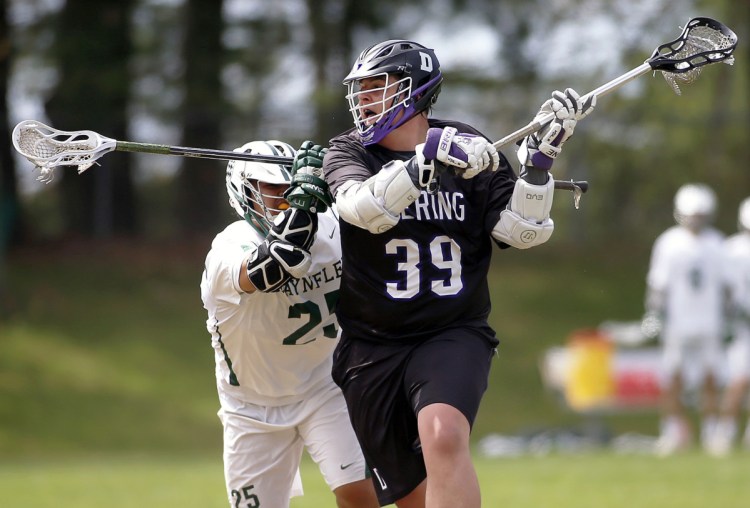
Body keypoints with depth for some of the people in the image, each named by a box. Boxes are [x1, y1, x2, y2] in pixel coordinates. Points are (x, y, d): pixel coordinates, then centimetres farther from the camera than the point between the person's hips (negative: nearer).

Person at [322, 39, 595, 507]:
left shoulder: (471, 154, 1)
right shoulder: (347, 153, 1)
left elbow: (523, 231, -5)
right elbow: (365, 209, -21)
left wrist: (541, 156, -16)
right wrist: (429, 156, -33)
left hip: (454, 338, -2)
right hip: (372, 349, 2)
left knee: (443, 436, -32)